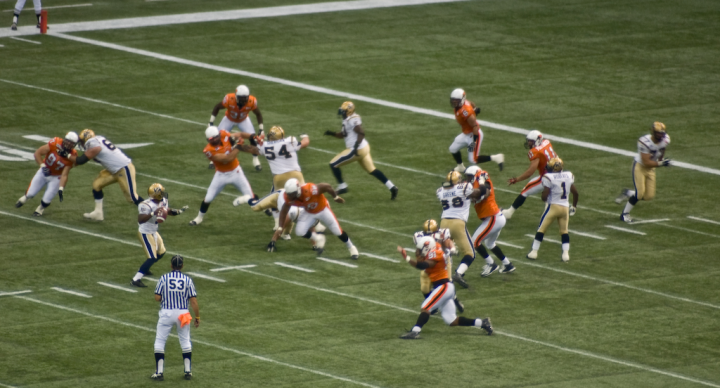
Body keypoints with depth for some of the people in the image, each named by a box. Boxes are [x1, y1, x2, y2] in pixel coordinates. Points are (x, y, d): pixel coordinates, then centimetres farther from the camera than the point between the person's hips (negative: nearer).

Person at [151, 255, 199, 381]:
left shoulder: (164, 278, -7)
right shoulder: (187, 280, -4)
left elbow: (157, 298, -7)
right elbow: (193, 301, -5)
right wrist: (197, 317, 4)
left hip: (166, 314, -2)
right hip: (183, 314, 2)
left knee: (160, 341, 8)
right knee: (185, 341, 17)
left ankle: (159, 372, 2)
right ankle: (188, 371, 16)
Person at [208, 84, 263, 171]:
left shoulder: (252, 102, -34)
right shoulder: (229, 99, -39)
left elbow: (258, 114, -13)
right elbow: (217, 108, -19)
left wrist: (261, 130, -12)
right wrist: (211, 123, -17)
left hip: (243, 120, 0)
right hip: (229, 119, 0)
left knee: (253, 137, -17)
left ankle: (255, 160, 2)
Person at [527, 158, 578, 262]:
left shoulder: (548, 178, -14)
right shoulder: (568, 176, 3)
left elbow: (544, 197, -15)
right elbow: (575, 193, 9)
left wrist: (544, 198, 9)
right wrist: (574, 206, 22)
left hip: (553, 206, -4)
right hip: (565, 207, 4)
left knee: (541, 229, 8)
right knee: (564, 231, 13)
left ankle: (534, 252, 11)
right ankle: (566, 254, 3)